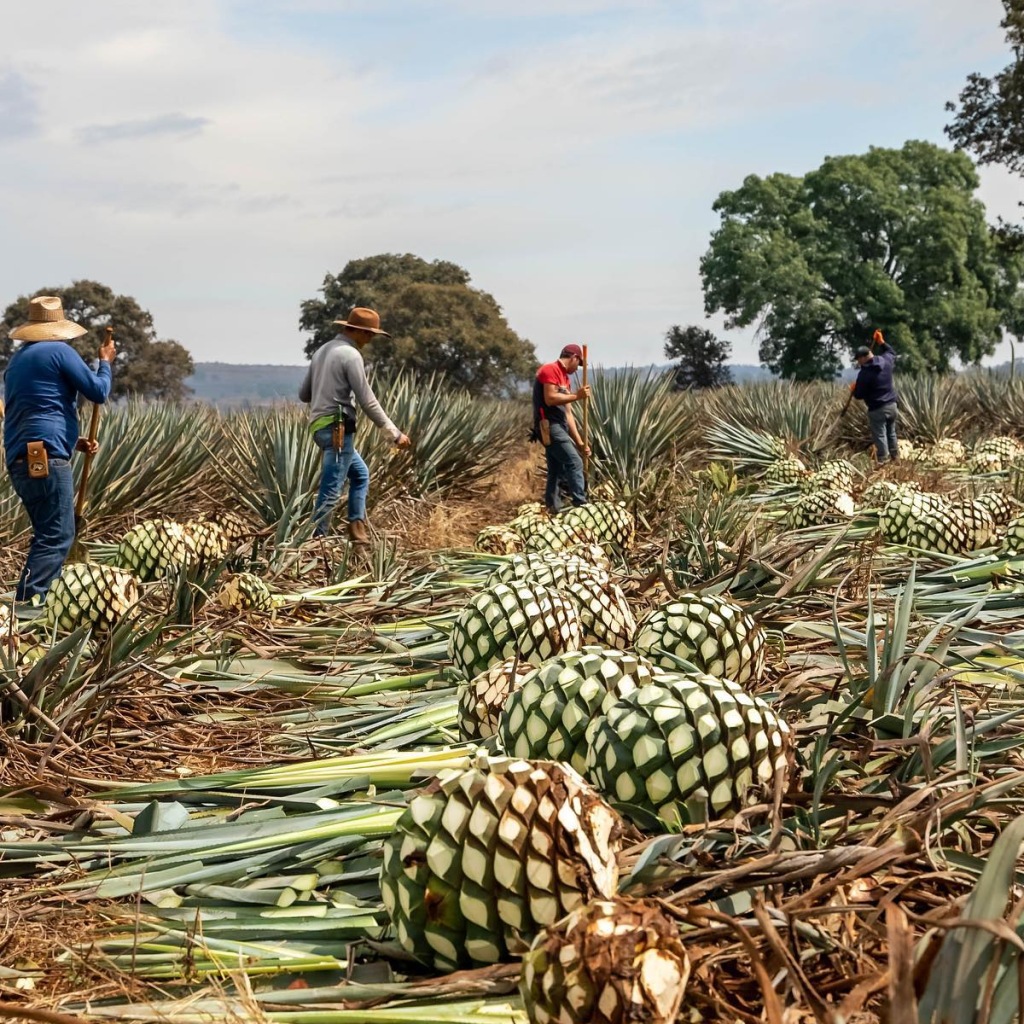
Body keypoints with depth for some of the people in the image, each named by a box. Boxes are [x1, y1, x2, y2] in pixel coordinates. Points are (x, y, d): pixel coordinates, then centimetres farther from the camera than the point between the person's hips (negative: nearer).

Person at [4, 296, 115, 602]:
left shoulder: (17, 360, 23)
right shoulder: (59, 351, -3)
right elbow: (98, 392, 0)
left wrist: (73, 440, 26)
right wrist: (106, 362, 17)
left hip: (20, 460, 9)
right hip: (46, 459, -9)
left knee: (48, 534, 16)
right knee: (56, 537, -10)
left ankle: (34, 602, 15)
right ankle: (25, 606, -18)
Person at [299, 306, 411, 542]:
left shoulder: (321, 351, 14)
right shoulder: (351, 355, -12)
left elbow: (303, 394, 19)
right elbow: (368, 402, -14)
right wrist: (395, 434, -8)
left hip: (320, 427, 10)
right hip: (338, 429, -10)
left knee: (360, 474, 23)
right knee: (331, 491, -6)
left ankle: (357, 527, 17)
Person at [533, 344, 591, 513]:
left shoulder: (564, 377, 20)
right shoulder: (550, 370, -8)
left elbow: (567, 413, 18)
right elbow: (550, 399, -21)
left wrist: (579, 442, 14)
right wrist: (577, 395, -16)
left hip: (558, 427, 10)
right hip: (549, 426, -10)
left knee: (556, 471, 10)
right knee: (574, 462, -13)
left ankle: (553, 509, 12)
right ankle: (581, 505, -13)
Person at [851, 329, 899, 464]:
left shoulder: (865, 373, -19)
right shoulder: (886, 361, -1)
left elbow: (859, 395, -11)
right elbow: (891, 353, 25)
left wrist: (854, 389, 10)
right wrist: (882, 342, 30)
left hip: (877, 409, -7)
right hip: (891, 404, 7)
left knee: (880, 436, -2)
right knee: (891, 433, 21)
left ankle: (883, 461, -3)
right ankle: (895, 457, 29)